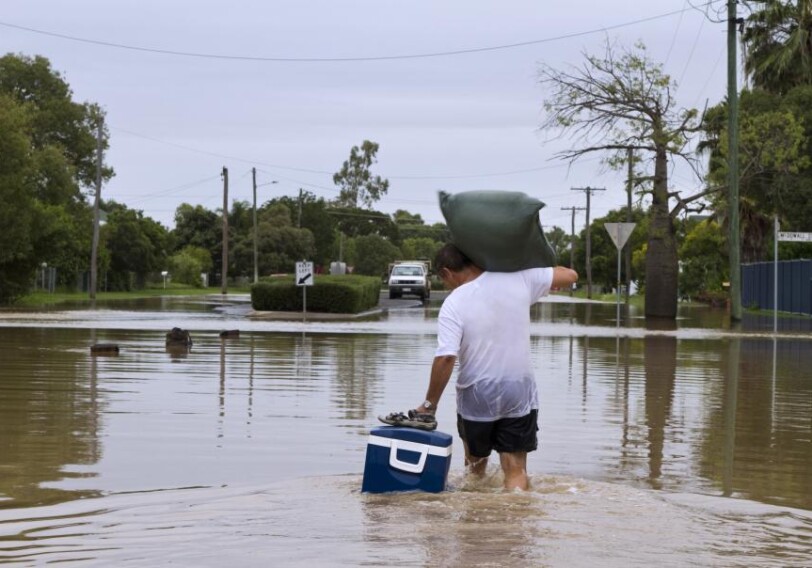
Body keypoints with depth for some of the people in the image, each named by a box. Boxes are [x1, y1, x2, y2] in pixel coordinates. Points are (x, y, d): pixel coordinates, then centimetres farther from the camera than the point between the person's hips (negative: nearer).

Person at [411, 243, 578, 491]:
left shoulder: (453, 305, -13)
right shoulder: (519, 279, -4)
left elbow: (445, 358, -20)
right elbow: (570, 275, 4)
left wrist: (430, 404, -11)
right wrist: (541, 266, 22)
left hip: (476, 397, -1)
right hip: (519, 393, 2)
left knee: (475, 465, 22)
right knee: (516, 469, 2)